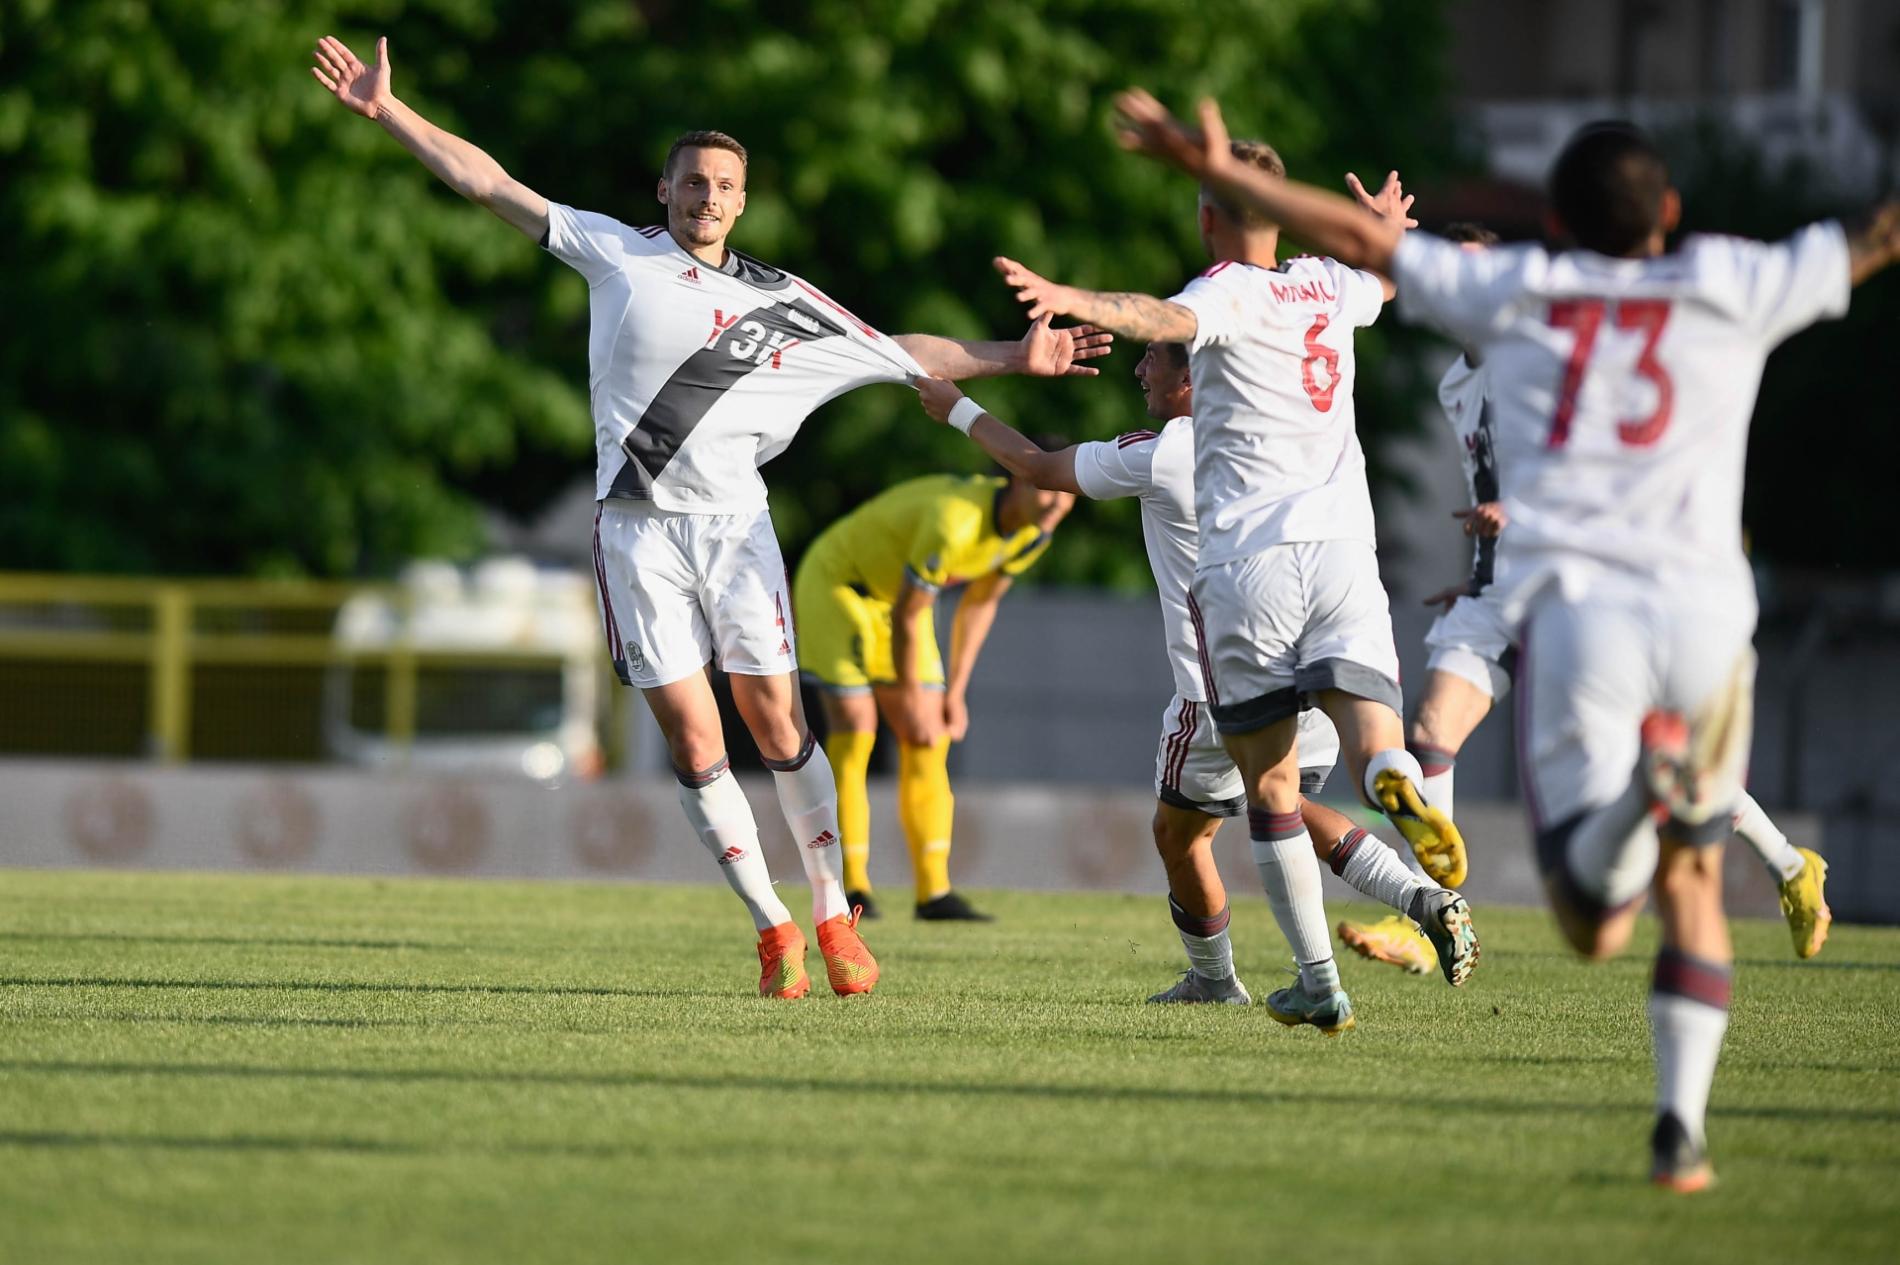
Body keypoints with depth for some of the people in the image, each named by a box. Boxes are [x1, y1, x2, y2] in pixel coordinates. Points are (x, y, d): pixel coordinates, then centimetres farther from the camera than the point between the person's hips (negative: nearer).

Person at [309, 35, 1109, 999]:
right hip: (638, 529, -1)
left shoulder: (778, 299, 11)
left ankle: (834, 918, 7)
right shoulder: (614, 254, 7)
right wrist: (386, 112, 4)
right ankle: (772, 930, 3)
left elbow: (901, 353, 20)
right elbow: (488, 184, 8)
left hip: (734, 523, 1)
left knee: (777, 727, -4)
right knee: (692, 740, -5)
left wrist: (1010, 358, 14)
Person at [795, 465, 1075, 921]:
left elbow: (980, 604, 5)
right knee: (854, 728, -15)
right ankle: (851, 887, -11)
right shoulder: (954, 524, -38)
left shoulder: (1034, 533, -11)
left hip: (894, 590, 8)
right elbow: (905, 617, -28)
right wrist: (911, 702, -17)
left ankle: (934, 892, 0)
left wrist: (956, 691, 5)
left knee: (928, 744, 0)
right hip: (836, 581, -8)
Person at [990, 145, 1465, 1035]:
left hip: (1247, 557, -4)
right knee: (1371, 735, -10)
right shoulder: (1327, 286, 17)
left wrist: (1073, 300, -42)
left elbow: (1171, 321, -27)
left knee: (1270, 785, 5)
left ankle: (1320, 984, 5)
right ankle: (1398, 788, -47)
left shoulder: (1228, 293, -1)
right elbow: (1386, 279, 43)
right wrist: (1387, 232, 65)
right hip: (1342, 544, 4)